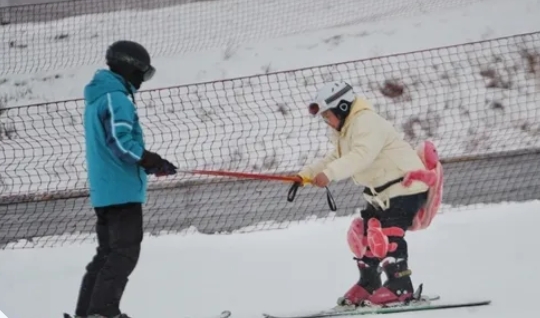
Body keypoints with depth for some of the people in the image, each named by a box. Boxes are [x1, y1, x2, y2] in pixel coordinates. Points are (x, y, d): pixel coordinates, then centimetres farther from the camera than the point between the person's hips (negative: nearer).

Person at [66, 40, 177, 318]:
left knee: (108, 252, 15)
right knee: (124, 253, -10)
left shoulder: (97, 98, 19)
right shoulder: (116, 98, -13)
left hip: (104, 190, 10)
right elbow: (121, 142, -21)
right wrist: (153, 162, -16)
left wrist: (147, 163, 20)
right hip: (122, 190, -10)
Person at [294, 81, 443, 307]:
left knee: (386, 234, -21)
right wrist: (307, 175, 14)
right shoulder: (346, 131, 16)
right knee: (363, 233, 11)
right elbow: (336, 158, 25)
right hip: (382, 192, 11)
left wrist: (329, 174, -41)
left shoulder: (367, 123, -19)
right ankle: (368, 284, 21)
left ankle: (400, 286, -17)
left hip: (405, 186, -11)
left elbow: (361, 155, -33)